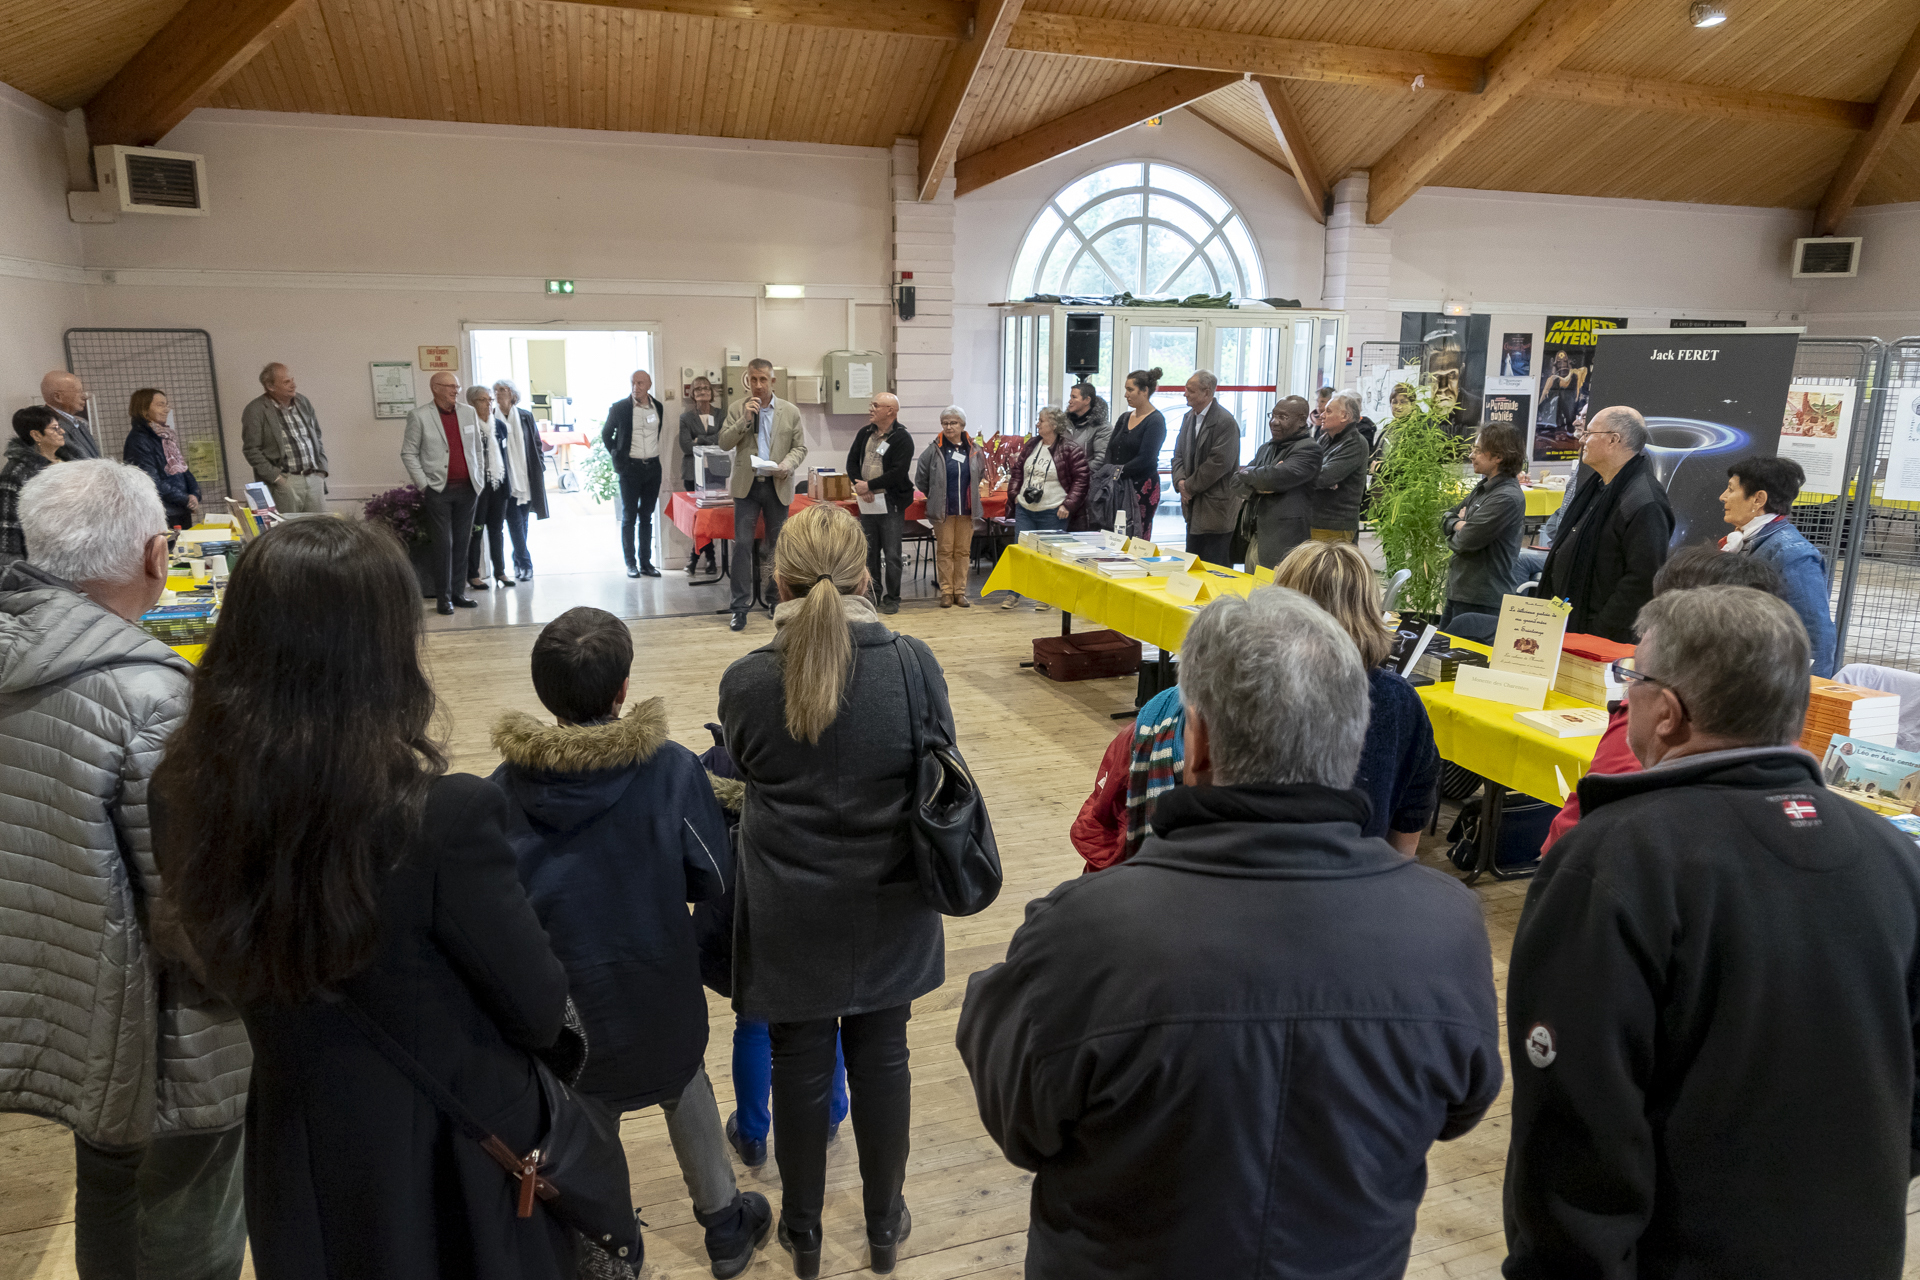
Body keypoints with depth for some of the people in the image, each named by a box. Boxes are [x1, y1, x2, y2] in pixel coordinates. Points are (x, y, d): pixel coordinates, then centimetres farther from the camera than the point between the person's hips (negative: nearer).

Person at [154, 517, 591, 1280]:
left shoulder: (185, 796, -15)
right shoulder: (445, 816, -32)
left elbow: (232, 972, 2)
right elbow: (541, 1012, -18)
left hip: (295, 1166, 5)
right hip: (452, 1164, -5)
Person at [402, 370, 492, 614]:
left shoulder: (469, 412, 9)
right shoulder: (419, 417, -2)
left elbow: (478, 447, 16)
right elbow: (409, 454, -1)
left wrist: (478, 478, 10)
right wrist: (423, 485, -7)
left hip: (467, 488, 4)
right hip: (438, 490, -4)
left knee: (462, 543, 7)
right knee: (443, 544, -3)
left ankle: (459, 592, 16)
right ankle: (444, 596, 6)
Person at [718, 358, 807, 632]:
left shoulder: (790, 412, 4)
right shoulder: (737, 409, 4)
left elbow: (800, 447, 4)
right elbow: (724, 443, -3)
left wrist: (787, 465, -15)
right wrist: (744, 420, -15)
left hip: (777, 486, 1)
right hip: (747, 486, -1)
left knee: (777, 545, 9)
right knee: (742, 544, -6)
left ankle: (774, 599, 22)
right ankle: (740, 606, -2)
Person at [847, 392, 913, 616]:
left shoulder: (902, 439, -10)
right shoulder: (865, 433, 10)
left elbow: (897, 473, -18)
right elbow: (852, 461, 10)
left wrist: (869, 485, -16)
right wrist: (859, 485, -7)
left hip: (892, 504, -6)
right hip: (867, 502, 6)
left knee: (891, 555, -3)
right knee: (869, 553, 11)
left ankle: (891, 599, 7)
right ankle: (873, 595, 22)